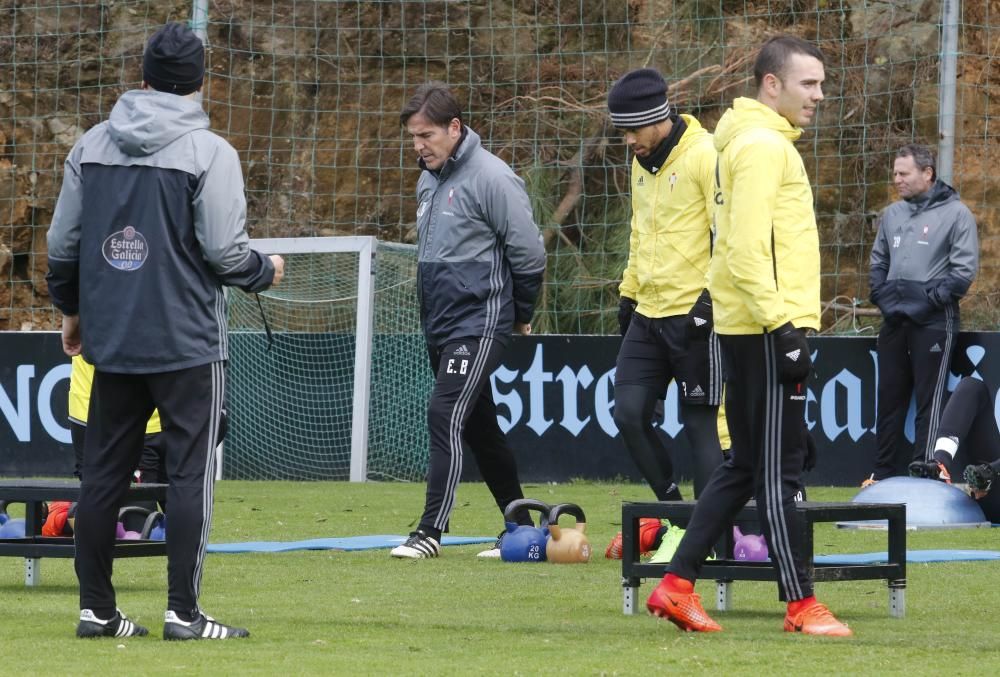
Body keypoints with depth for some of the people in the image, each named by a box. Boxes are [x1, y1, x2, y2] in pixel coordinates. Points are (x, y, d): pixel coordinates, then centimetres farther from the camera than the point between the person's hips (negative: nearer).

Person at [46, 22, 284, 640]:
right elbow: (225, 252, -12)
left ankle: (96, 608, 13)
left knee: (105, 472, 10)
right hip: (187, 343, -5)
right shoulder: (209, 152, -9)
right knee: (190, 473, -1)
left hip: (111, 340, 5)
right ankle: (183, 613, -4)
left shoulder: (92, 146, 7)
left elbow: (63, 243, 10)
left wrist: (72, 309, 26)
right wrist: (266, 272, 9)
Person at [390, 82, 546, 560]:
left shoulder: (490, 177, -14)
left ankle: (431, 530, -18)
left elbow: (529, 252, -12)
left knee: (446, 415, -17)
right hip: (439, 324, 9)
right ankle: (521, 528, 23)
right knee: (479, 427, 13)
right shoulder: (429, 180, 13)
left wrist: (519, 315, -1)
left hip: (479, 326, -9)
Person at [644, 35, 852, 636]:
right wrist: (782, 328, -23)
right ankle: (802, 605, -1)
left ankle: (678, 586, 13)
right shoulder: (762, 145, -12)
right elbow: (747, 250, -21)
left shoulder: (767, 143, 19)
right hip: (767, 328, -10)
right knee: (779, 469, -5)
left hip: (754, 329, 10)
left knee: (746, 466, 13)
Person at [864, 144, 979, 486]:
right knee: (889, 399, 8)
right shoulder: (892, 214, 13)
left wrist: (931, 297, -15)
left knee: (929, 401, -6)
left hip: (934, 322, -6)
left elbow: (964, 269, -10)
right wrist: (881, 293, 5)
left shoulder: (955, 213, -6)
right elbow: (878, 261, 21)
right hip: (894, 320, 6)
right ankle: (883, 472, 14)